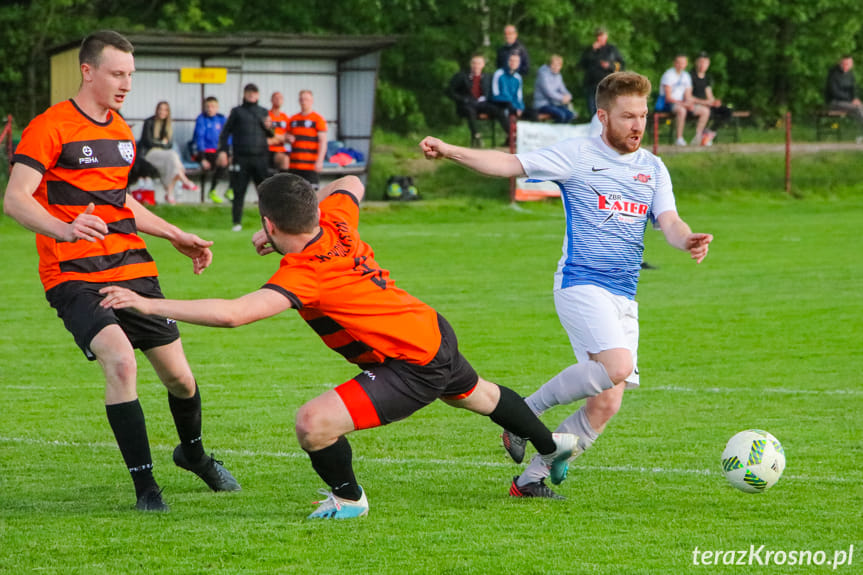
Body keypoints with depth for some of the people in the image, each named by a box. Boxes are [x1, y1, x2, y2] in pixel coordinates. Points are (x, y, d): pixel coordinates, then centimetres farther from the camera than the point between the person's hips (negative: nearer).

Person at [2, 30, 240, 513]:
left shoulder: (122, 132, 14)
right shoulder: (50, 128, -10)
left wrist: (176, 236, 27)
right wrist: (64, 229, -38)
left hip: (132, 269, 7)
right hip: (74, 274, -7)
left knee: (178, 375, 6)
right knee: (120, 361, -27)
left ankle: (194, 453, 38)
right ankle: (145, 485, -17)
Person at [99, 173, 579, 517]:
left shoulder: (301, 276, -28)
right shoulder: (337, 221, -7)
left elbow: (231, 314, -41)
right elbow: (351, 183, 18)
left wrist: (147, 303, -40)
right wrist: (296, 222, 12)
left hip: (413, 369, -9)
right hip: (436, 331, 9)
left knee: (314, 423, -18)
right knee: (475, 394, 39)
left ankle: (349, 498, 10)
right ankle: (551, 445, 65)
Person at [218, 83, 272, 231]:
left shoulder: (263, 112, 15)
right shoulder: (237, 112, 8)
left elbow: (270, 135, 19)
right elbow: (225, 132, 6)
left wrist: (268, 128, -3)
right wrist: (222, 150, -5)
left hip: (260, 157, 2)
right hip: (241, 157, -2)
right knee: (238, 191, -2)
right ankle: (237, 222, 4)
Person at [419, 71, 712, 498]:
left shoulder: (653, 169, 14)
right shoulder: (577, 155, 0)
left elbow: (669, 222, 4)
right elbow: (509, 164, -5)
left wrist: (688, 240, -21)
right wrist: (448, 151, -18)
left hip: (624, 296, 6)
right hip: (580, 283, -6)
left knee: (605, 406, -2)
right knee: (617, 365, -28)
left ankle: (530, 479, 9)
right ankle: (524, 413, -9)